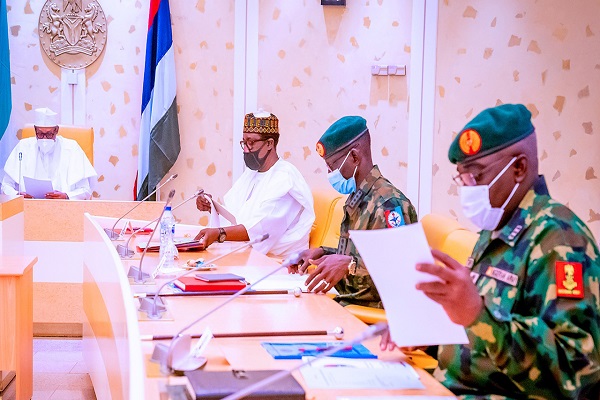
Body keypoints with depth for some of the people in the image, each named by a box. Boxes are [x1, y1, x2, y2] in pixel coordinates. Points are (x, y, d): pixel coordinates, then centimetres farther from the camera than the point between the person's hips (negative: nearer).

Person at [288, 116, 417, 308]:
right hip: (348, 301, 8)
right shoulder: (356, 199, 14)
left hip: (372, 309, -8)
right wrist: (322, 253, 12)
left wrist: (349, 264, -32)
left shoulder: (389, 203, -15)